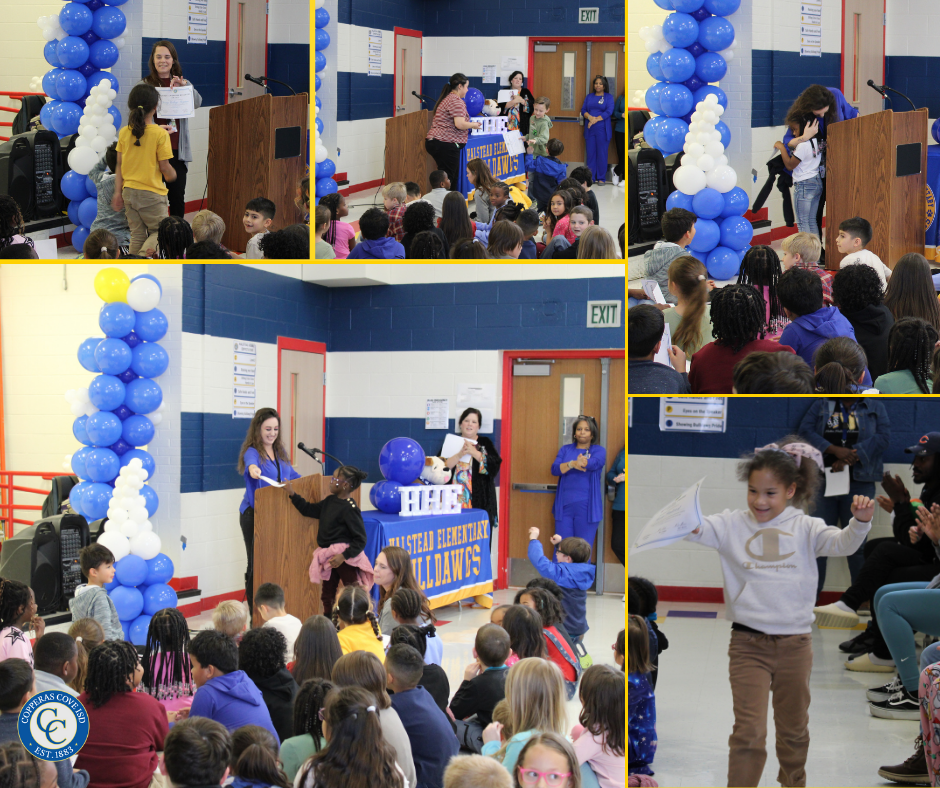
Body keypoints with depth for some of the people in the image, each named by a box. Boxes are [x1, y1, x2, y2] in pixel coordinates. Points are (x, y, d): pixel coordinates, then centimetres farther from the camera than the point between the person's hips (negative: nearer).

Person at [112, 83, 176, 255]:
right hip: (152, 193, -5)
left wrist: (118, 192, 12)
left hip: (129, 191, 5)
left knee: (137, 235, 13)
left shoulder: (124, 132, 1)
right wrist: (172, 175, 12)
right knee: (159, 232, 7)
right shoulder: (160, 133, -13)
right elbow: (164, 167, -10)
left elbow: (119, 165, 6)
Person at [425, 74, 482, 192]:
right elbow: (459, 124, -20)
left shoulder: (446, 98, 21)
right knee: (448, 178, -8)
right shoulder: (456, 101, -11)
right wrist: (473, 125, -2)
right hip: (446, 144, -10)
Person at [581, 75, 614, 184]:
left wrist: (596, 120, -14)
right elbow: (583, 110, 8)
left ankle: (601, 178, 3)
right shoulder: (589, 97, 16)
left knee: (602, 153, -2)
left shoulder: (608, 97, 5)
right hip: (589, 129, 3)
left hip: (602, 129, -3)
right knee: (590, 153, 3)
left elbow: (609, 111, -7)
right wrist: (590, 117, -13)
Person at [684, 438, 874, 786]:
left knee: (794, 729, 18)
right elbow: (701, 529, -14)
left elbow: (842, 544, -12)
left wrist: (860, 522, -32)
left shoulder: (805, 528, -1)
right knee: (749, 731, -7)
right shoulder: (733, 525, -1)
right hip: (748, 642, -2)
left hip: (795, 643, 2)